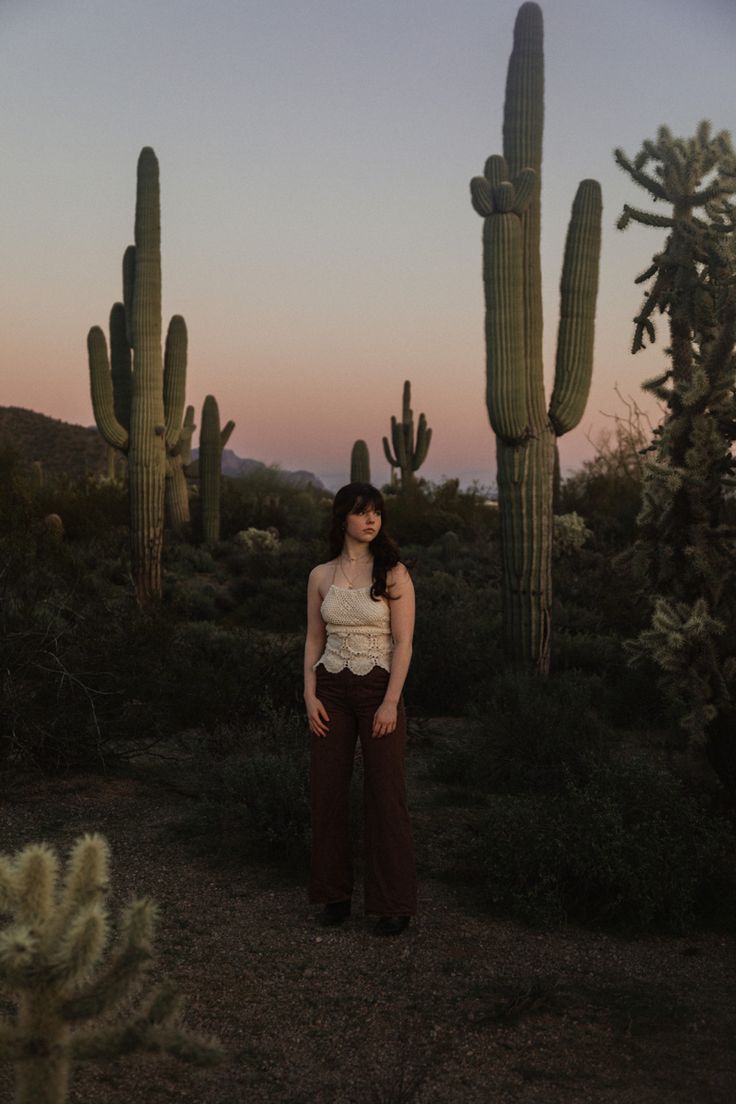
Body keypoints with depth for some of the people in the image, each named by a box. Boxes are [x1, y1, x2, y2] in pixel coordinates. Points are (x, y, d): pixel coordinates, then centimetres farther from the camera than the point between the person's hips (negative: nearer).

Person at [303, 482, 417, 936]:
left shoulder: (394, 573, -5)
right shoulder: (321, 576, 6)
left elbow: (403, 642, -8)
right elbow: (314, 640, 9)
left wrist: (391, 701, -15)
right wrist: (310, 696, -1)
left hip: (379, 689, -3)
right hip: (332, 690, 4)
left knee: (386, 794, 0)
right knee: (328, 792, 5)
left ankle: (395, 903, 11)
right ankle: (336, 894, 20)